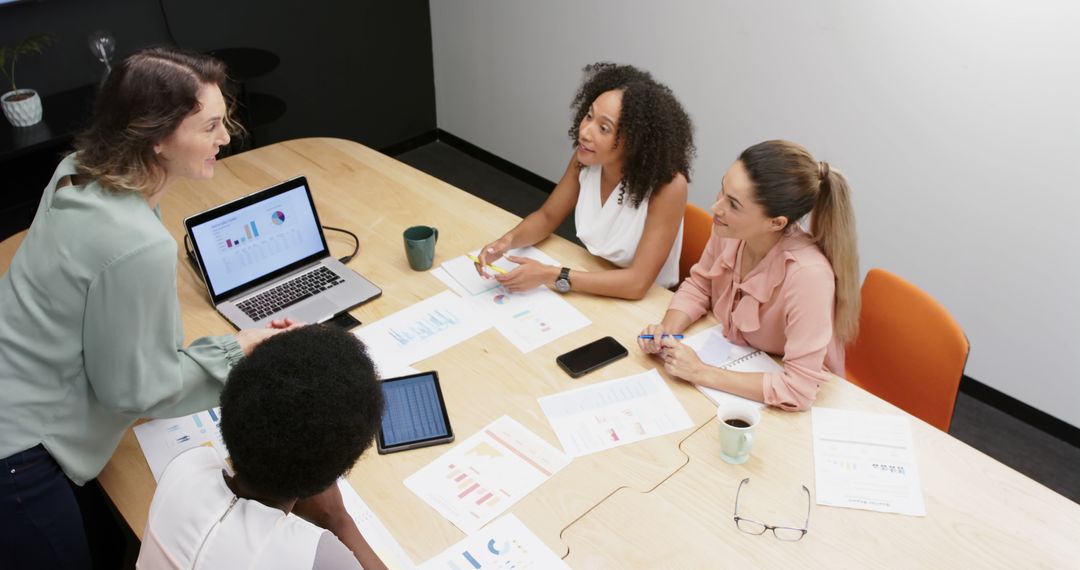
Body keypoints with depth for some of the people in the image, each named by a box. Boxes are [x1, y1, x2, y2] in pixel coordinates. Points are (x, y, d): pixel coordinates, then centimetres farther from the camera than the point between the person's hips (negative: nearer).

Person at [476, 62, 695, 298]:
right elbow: (547, 217, 3)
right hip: (593, 291, 5)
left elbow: (637, 283, -27)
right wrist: (507, 240, -17)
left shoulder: (668, 186, -26)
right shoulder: (585, 159, -12)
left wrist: (550, 276, -29)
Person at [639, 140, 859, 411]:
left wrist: (701, 373, -28)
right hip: (738, 367, 6)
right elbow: (698, 286, 3)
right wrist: (666, 329, -15)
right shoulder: (728, 231, -18)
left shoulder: (807, 275, -34)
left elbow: (799, 390, -31)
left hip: (785, 408, -6)